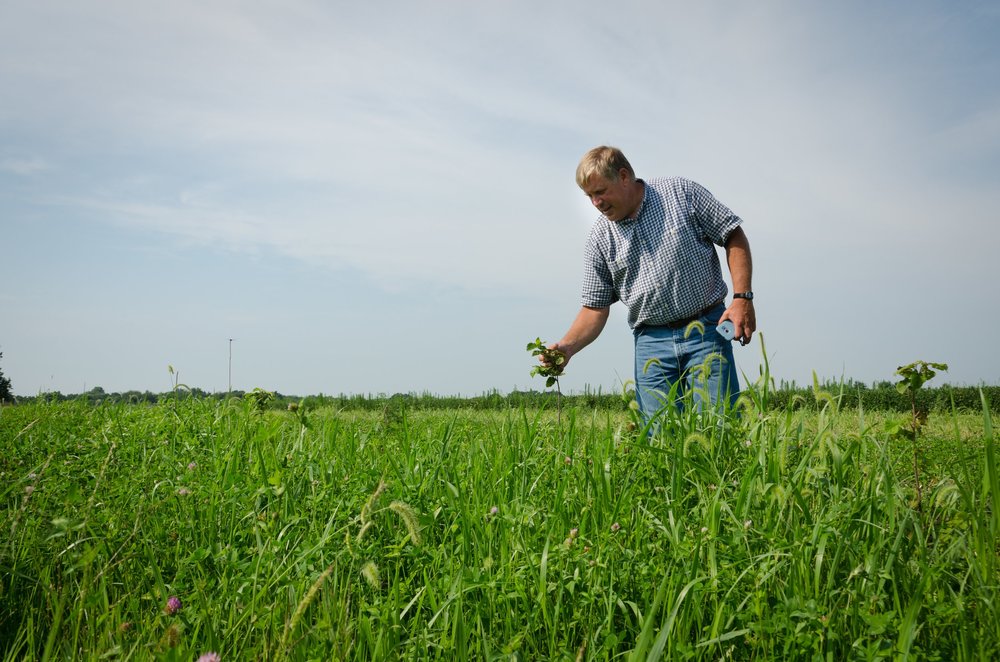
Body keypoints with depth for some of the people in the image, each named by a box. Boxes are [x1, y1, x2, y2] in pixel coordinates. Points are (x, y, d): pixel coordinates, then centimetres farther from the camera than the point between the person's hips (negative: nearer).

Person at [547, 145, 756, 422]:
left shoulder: (681, 192, 0)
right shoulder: (600, 239, 5)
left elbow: (734, 236, 2)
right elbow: (595, 307, 7)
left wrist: (742, 298, -9)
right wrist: (567, 347, -10)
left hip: (706, 331, -2)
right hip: (651, 342, 2)